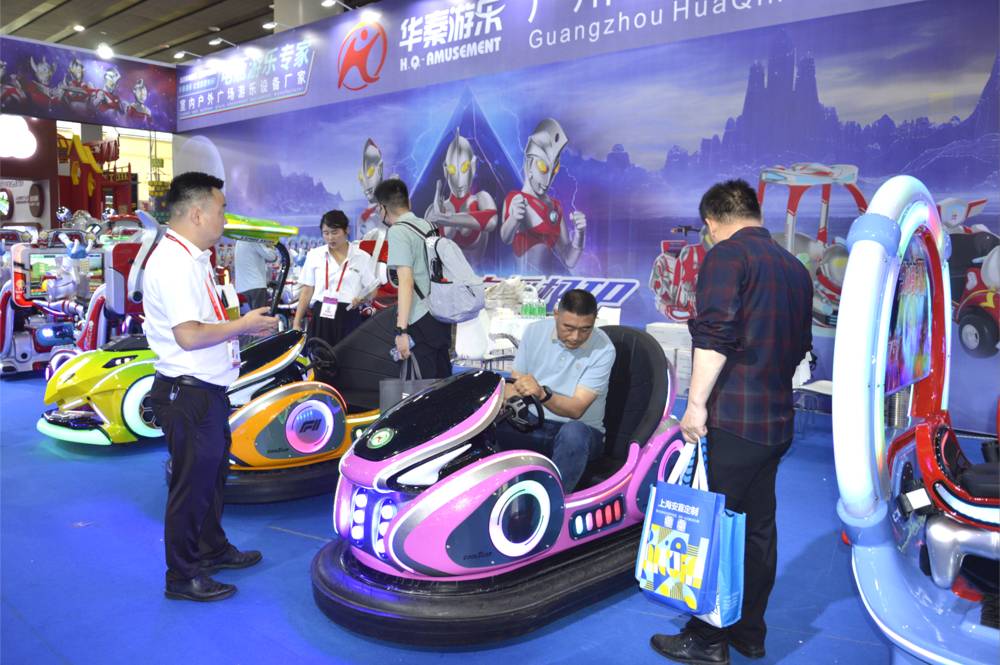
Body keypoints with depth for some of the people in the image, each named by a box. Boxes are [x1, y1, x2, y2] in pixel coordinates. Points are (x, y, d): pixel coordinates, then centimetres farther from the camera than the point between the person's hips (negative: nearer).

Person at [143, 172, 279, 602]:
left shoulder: (193, 258, 13)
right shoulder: (173, 263, -21)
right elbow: (189, 336, -26)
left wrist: (245, 328, 8)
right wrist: (243, 325, -16)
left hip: (206, 389, 11)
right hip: (188, 393, -11)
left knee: (213, 472, 23)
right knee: (192, 482, 1)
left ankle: (212, 549, 40)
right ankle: (182, 578, 16)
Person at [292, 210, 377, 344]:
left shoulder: (362, 257, 6)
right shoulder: (314, 255, 11)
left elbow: (372, 289, 8)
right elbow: (307, 290, 12)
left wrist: (361, 299, -14)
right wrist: (297, 323, 8)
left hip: (348, 317, -1)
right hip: (321, 316, 1)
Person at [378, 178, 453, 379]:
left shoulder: (398, 232, -11)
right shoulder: (427, 225, 11)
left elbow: (406, 282, -20)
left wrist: (401, 330, -21)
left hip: (422, 320, -8)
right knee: (443, 379, 14)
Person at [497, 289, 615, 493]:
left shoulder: (603, 350, -13)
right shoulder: (535, 331, -1)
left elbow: (576, 409, -20)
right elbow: (514, 382, 4)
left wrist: (542, 394, -39)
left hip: (579, 431, -3)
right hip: (531, 424, 4)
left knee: (573, 433, -40)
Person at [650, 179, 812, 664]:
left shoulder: (726, 255, -8)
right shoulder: (795, 268, 15)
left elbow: (714, 336, -21)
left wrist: (696, 403, -19)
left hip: (733, 419, -8)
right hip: (778, 419, 8)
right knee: (758, 526, 15)